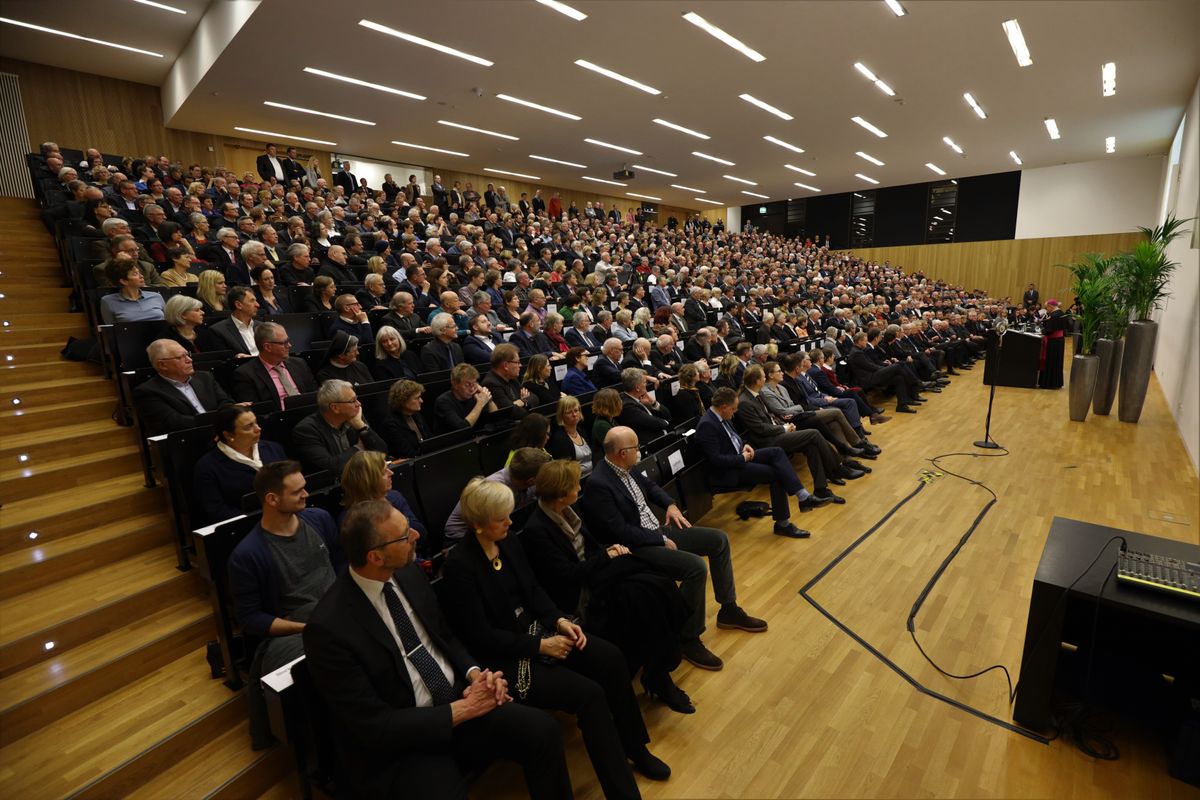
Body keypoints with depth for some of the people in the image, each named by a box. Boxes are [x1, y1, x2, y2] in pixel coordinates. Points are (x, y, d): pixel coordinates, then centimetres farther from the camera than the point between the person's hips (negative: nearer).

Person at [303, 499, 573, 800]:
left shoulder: (409, 575, -3)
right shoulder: (328, 628, -21)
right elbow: (375, 727, -19)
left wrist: (474, 673, -8)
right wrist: (462, 709, -18)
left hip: (455, 699, 5)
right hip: (397, 746, -4)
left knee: (542, 729, -14)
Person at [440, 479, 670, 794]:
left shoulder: (509, 544, 2)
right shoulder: (459, 565, -21)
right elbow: (481, 636, -20)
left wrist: (560, 620, -10)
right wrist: (540, 646, -18)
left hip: (534, 630, 7)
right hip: (503, 656, -7)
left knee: (610, 658, -12)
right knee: (589, 694, -22)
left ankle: (634, 748, 9)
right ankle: (623, 790, -4)